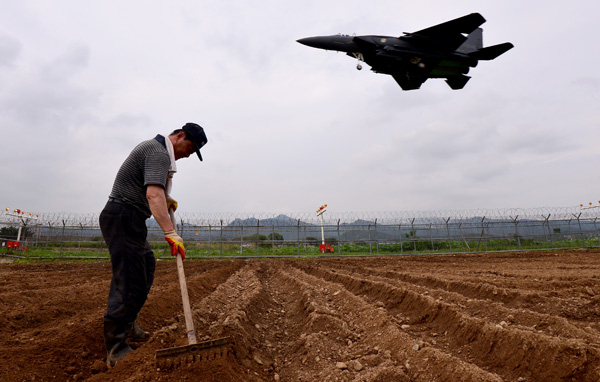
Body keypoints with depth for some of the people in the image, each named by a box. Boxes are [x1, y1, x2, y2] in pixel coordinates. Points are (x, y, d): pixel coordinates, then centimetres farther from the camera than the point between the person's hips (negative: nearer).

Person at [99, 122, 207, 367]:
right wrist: (170, 233, -40)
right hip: (123, 218, -11)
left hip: (129, 220, 11)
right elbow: (153, 194, -33)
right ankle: (116, 350, -8)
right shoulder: (159, 153, -17)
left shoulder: (154, 147, 17)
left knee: (147, 265, 19)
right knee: (129, 280, -13)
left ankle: (128, 326, 29)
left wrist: (167, 198, 20)